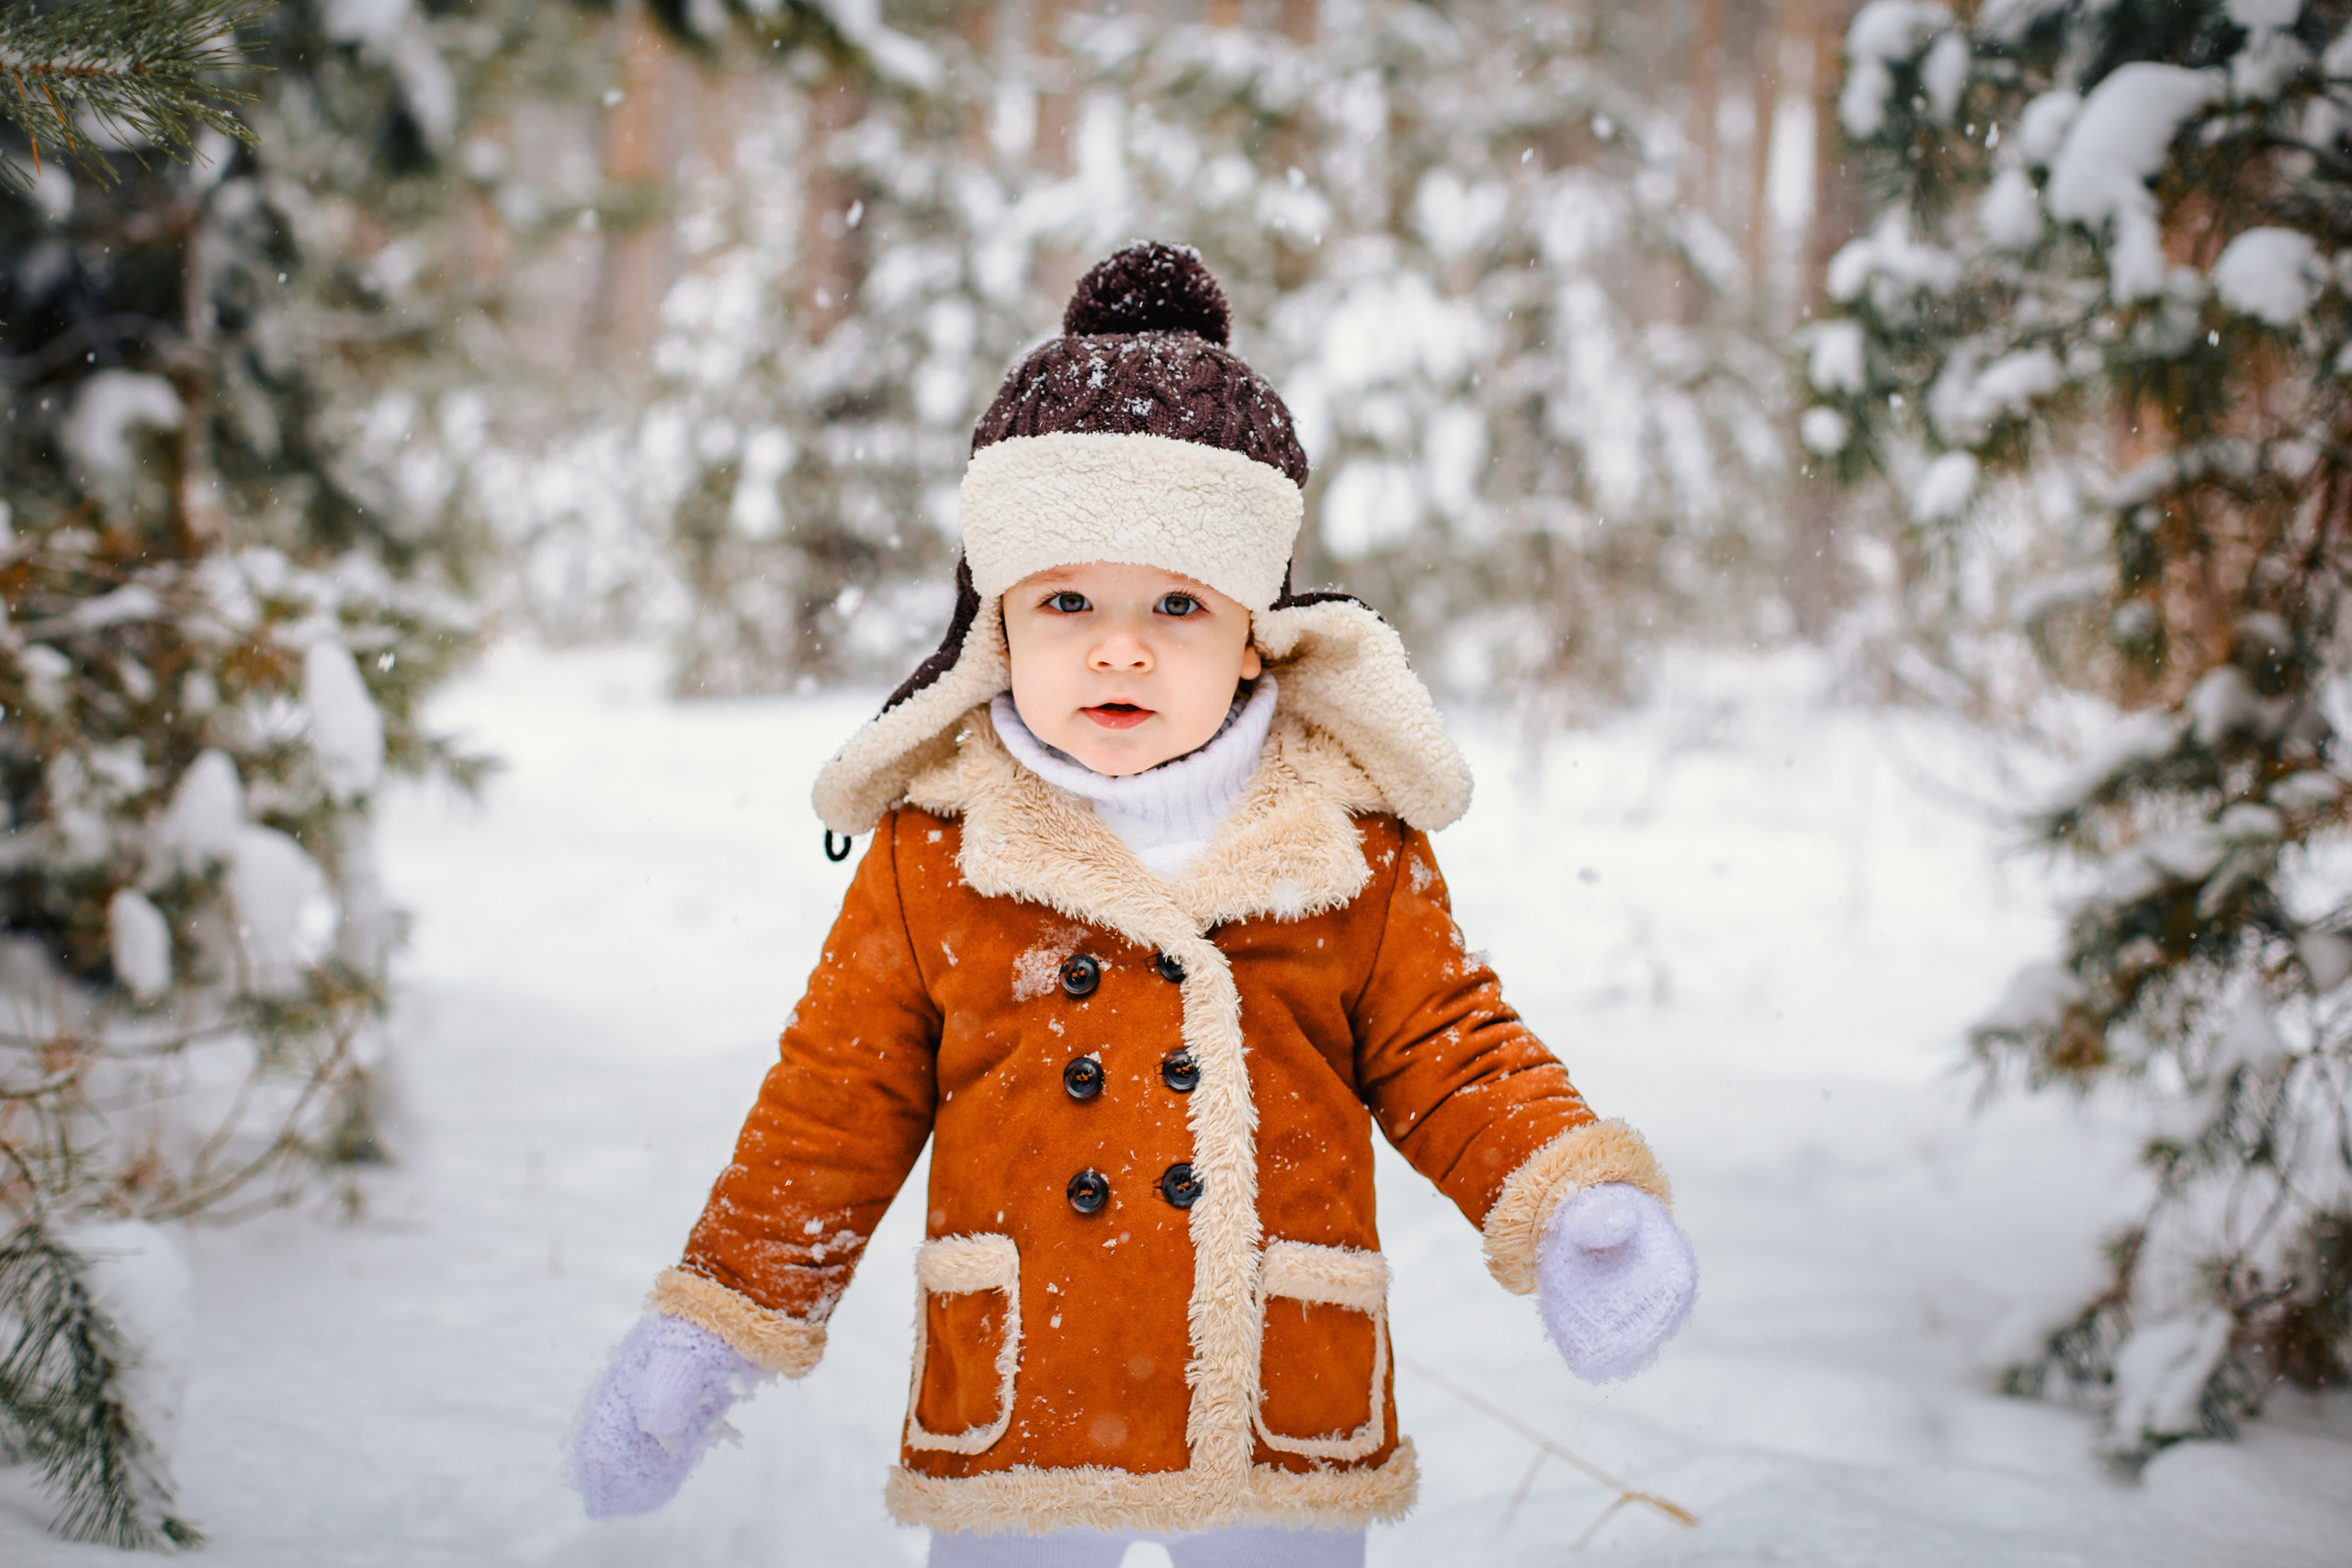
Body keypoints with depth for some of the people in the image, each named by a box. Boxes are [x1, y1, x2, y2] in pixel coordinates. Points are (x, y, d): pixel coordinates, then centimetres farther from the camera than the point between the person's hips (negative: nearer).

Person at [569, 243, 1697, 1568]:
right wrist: (716, 1328, 2)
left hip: (1288, 1442, 1)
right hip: (1008, 1437, 0)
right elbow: (839, 1099, 3)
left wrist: (1575, 1206, -13)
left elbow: (1445, 1053, 4)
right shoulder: (932, 850, -3)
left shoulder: (1356, 842, -2)